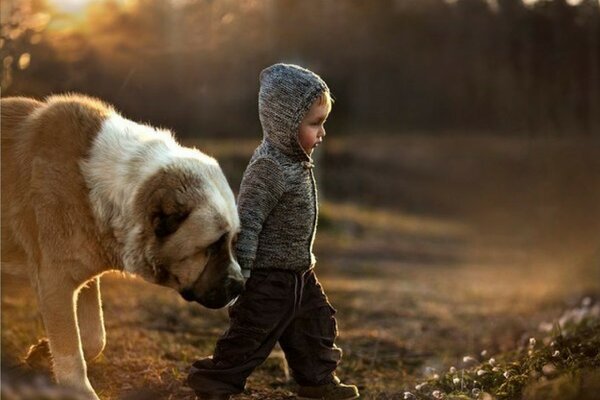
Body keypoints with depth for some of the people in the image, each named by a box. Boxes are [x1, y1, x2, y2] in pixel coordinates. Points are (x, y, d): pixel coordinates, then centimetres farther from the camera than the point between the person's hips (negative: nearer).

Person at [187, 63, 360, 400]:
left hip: (298, 273, 10)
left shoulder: (296, 162, 5)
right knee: (252, 334, 0)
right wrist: (240, 275, -25)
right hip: (268, 277, -10)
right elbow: (247, 221, -25)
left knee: (316, 324, 19)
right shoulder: (268, 169, -25)